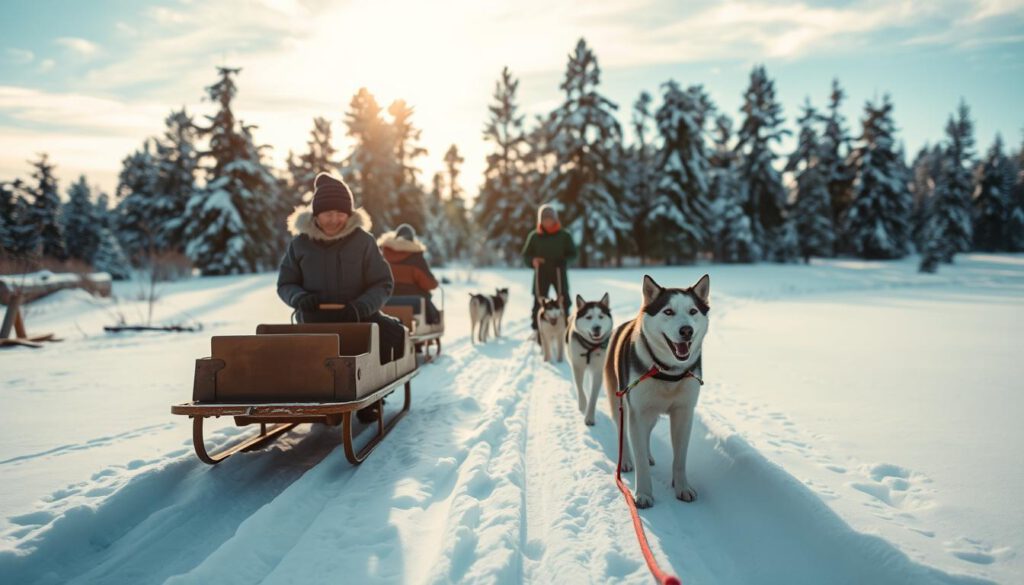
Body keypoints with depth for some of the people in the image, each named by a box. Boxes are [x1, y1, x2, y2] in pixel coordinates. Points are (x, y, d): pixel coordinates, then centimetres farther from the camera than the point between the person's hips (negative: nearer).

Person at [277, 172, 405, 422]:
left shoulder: (363, 241, -1)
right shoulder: (301, 242, 2)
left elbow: (383, 284, 0)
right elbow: (285, 284, 10)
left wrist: (360, 307, -19)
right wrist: (300, 298, -14)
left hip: (358, 317, 0)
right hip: (315, 318, 0)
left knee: (393, 333, -26)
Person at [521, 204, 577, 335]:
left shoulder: (564, 236, 4)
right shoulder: (534, 236, 4)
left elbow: (572, 253, 6)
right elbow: (526, 254, 7)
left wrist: (563, 260, -15)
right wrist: (533, 260, -15)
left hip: (559, 272, 0)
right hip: (541, 273, 0)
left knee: (563, 300, -2)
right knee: (539, 302, -2)